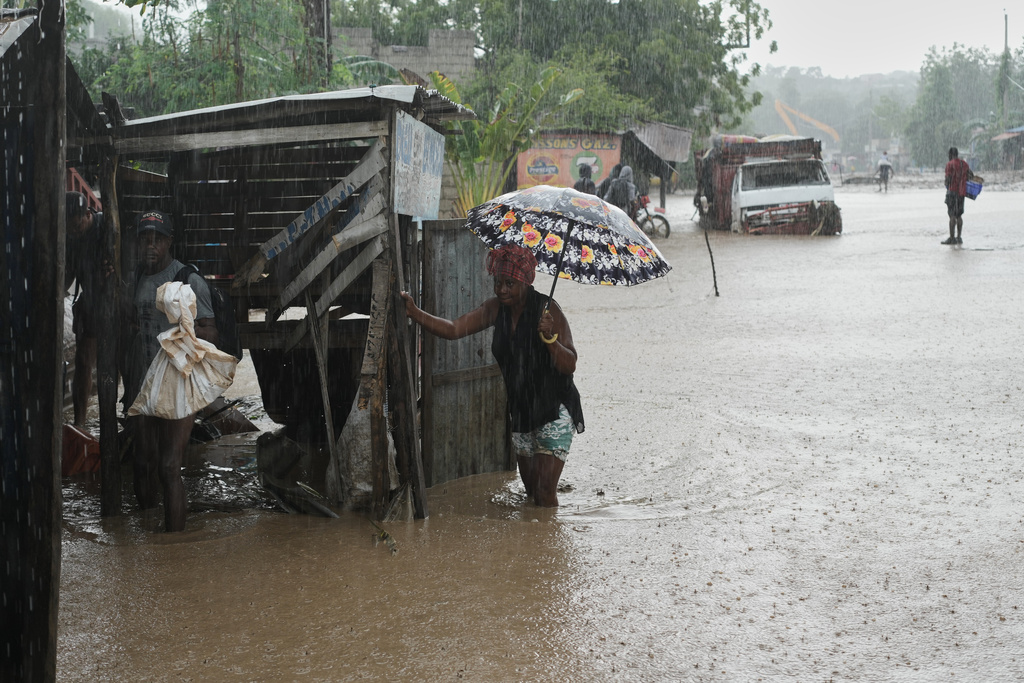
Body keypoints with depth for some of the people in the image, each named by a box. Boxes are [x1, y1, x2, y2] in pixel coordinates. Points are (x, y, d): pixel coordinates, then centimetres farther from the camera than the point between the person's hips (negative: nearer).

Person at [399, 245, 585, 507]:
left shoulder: (547, 310, -17)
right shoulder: (496, 308, -1)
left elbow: (569, 365, -20)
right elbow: (453, 329, -8)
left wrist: (549, 338, -38)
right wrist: (414, 312, -21)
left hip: (554, 411, -6)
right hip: (520, 411, 6)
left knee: (545, 491, -11)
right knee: (530, 488, 15)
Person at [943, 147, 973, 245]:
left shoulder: (950, 164, -9)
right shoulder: (964, 164, 12)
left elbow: (948, 179, -12)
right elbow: (971, 175, 17)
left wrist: (948, 188, 3)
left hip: (952, 192, -7)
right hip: (962, 193, 7)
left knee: (952, 216, -6)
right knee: (959, 215, 12)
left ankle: (952, 238, -8)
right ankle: (958, 238, 14)